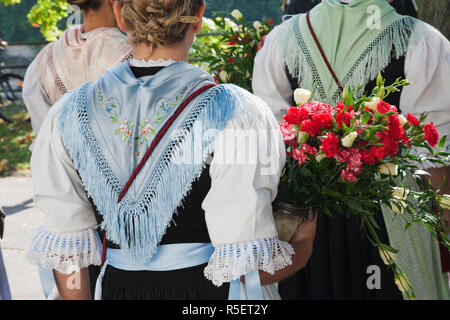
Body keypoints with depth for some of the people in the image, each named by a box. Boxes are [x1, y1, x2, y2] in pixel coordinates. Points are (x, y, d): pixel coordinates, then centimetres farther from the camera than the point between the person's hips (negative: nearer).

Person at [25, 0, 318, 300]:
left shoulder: (69, 113, -6)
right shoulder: (238, 113, -18)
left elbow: (66, 250, -1)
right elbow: (247, 262, -19)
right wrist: (304, 244, 0)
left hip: (117, 286, 4)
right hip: (210, 289, -3)